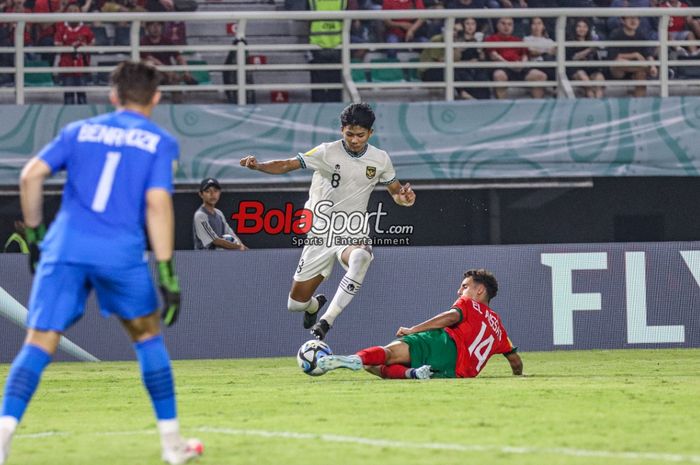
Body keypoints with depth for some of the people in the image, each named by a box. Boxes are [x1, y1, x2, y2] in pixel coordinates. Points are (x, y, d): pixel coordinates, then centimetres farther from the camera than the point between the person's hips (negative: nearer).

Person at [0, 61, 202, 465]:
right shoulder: (160, 143, 9)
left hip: (65, 248, 1)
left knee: (38, 345, -2)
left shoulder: (80, 131, 16)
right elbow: (158, 204, -4)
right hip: (121, 252, -1)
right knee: (148, 335, 20)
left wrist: (35, 233, 16)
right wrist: (168, 275, -5)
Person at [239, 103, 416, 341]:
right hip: (321, 232, 0)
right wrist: (257, 166, -34)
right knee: (296, 303, 2)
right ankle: (315, 305, 43)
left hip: (353, 232, 0)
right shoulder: (327, 152, -9)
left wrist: (404, 197, -12)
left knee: (360, 258, -40)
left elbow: (396, 191, 13)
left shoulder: (380, 159, 0)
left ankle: (327, 320, -32)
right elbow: (287, 165, -16)